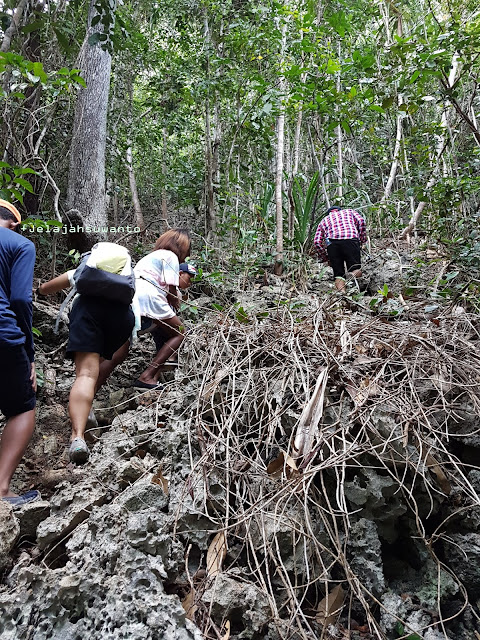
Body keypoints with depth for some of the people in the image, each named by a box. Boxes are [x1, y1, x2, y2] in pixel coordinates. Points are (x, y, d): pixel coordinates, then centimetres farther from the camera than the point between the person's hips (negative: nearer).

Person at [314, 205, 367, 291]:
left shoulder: (324, 220, 34)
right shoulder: (350, 211, 35)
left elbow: (317, 241, 19)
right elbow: (361, 221, 12)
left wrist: (325, 258, 28)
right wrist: (362, 239, 18)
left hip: (331, 242, 1)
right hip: (350, 239, -1)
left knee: (338, 274, 6)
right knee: (356, 270, 2)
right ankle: (353, 274, -30)